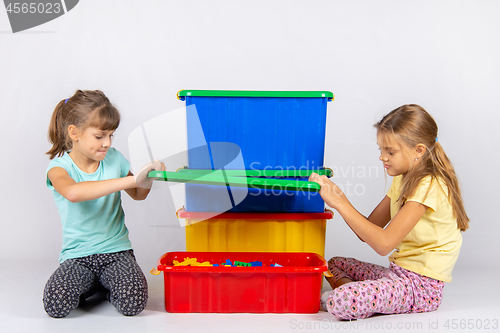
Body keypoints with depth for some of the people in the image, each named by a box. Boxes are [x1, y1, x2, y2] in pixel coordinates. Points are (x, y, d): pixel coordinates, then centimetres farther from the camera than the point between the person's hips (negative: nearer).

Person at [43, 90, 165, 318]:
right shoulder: (59, 166, -10)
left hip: (116, 250, 1)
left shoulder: (113, 158, 2)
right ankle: (93, 283, 8)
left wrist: (148, 177, -6)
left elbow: (138, 195, 18)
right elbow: (74, 192, -37)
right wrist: (132, 179, -38)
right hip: (77, 255, -1)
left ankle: (109, 282, 12)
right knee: (56, 304, -24)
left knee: (133, 303, -23)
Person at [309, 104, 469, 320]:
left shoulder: (428, 186, -20)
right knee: (334, 264, 20)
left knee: (339, 302, -29)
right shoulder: (403, 179, 10)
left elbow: (384, 243, -28)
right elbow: (368, 232, 8)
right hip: (398, 273, 10)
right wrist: (336, 195, -6)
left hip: (421, 285, -10)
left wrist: (340, 203, -25)